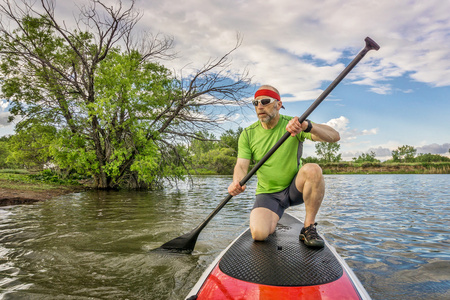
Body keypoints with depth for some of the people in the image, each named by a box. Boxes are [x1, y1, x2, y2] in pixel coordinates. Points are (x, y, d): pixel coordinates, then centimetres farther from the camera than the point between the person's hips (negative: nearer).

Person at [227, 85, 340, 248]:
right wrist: (237, 181, -35)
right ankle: (273, 217, 15)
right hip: (268, 194, 1)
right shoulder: (248, 134, -3)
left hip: (295, 188, -1)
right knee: (259, 233, -23)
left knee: (312, 169, -32)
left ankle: (308, 228, -14)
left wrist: (307, 126, -41)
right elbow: (241, 164, -11)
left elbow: (334, 136, -21)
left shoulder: (294, 124, -9)